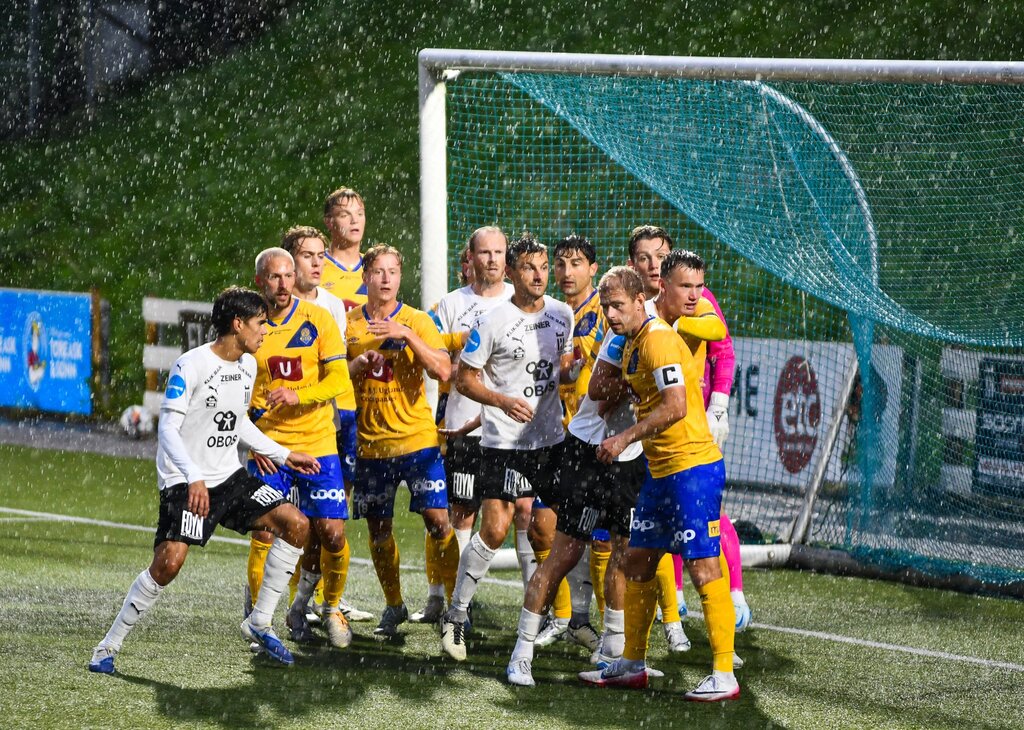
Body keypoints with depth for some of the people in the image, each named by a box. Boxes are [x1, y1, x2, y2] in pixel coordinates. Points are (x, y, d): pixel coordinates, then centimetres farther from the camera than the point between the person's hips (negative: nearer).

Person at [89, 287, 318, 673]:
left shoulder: (248, 365, 9)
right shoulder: (190, 365, -16)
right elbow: (168, 428, -19)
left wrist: (283, 455, 22)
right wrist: (193, 478, -31)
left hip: (230, 478, 8)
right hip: (184, 481, -8)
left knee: (296, 525, -6)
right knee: (169, 561, -23)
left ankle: (259, 623, 6)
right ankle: (108, 647, -8)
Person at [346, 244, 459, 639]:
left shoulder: (417, 320, -1)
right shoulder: (349, 323, 5)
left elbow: (442, 370, -14)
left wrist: (406, 335, -23)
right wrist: (358, 364, -10)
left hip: (416, 438, -2)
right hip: (369, 441, 2)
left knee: (437, 518, -12)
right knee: (378, 529, 7)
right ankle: (394, 607, 23)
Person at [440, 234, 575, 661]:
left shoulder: (562, 315, 5)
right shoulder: (493, 322, -10)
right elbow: (465, 379, -6)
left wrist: (575, 373, -4)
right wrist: (503, 401, -20)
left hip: (551, 438, 5)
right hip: (503, 442, -5)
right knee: (493, 531, -12)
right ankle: (455, 616, 2)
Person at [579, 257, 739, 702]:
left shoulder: (658, 338, -15)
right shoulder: (631, 343, 14)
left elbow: (676, 406, -23)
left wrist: (625, 439, -19)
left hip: (693, 467, -11)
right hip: (661, 470, 11)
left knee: (704, 569, -10)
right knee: (637, 562, 15)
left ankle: (724, 676, -8)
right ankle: (632, 665, 26)